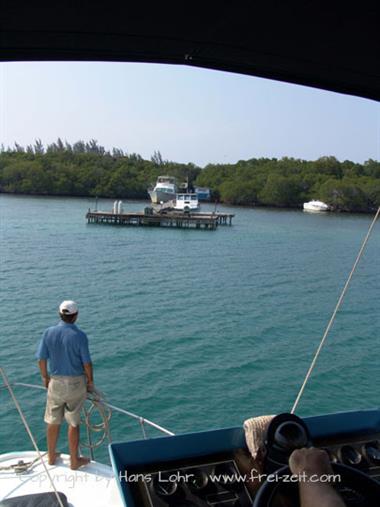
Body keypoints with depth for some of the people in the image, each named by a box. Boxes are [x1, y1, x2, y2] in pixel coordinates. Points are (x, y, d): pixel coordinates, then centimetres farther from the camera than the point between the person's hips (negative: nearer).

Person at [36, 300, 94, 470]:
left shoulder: (49, 332, -7)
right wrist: (90, 381, 3)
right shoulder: (79, 335, -17)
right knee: (73, 423, 10)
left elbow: (41, 358, -1)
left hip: (55, 382, 3)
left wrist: (45, 377, 15)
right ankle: (74, 460, 22)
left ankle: (51, 456, 35)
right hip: (76, 382, -3)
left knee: (53, 421, 18)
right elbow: (87, 362, -12)